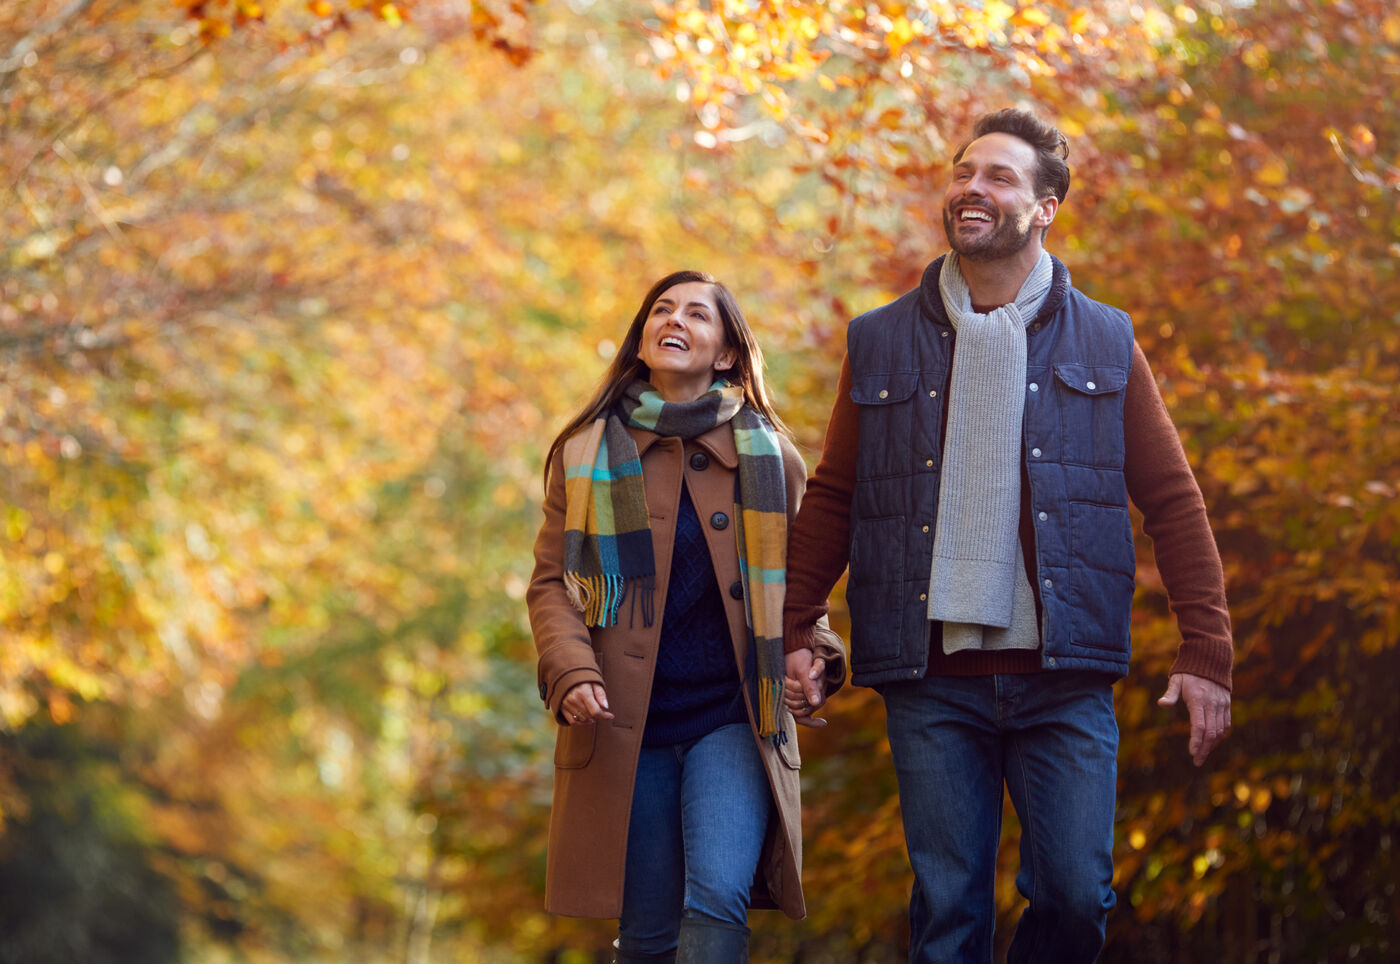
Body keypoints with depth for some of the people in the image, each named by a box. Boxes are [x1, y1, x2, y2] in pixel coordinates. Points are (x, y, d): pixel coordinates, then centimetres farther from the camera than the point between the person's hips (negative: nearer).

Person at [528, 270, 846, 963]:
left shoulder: (769, 458, 10)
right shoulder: (586, 454, 10)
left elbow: (797, 585, 17)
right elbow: (553, 580, 6)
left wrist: (814, 658, -4)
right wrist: (571, 672, -12)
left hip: (733, 720, 0)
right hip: (625, 727, 1)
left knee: (718, 898, -21)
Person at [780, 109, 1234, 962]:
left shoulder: (1102, 343, 8)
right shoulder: (881, 344, 10)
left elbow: (1173, 501, 6)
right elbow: (831, 500, 13)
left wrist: (1207, 651, -1)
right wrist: (794, 634, 3)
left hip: (1065, 679, 0)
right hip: (931, 681, 0)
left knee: (1076, 894, -5)